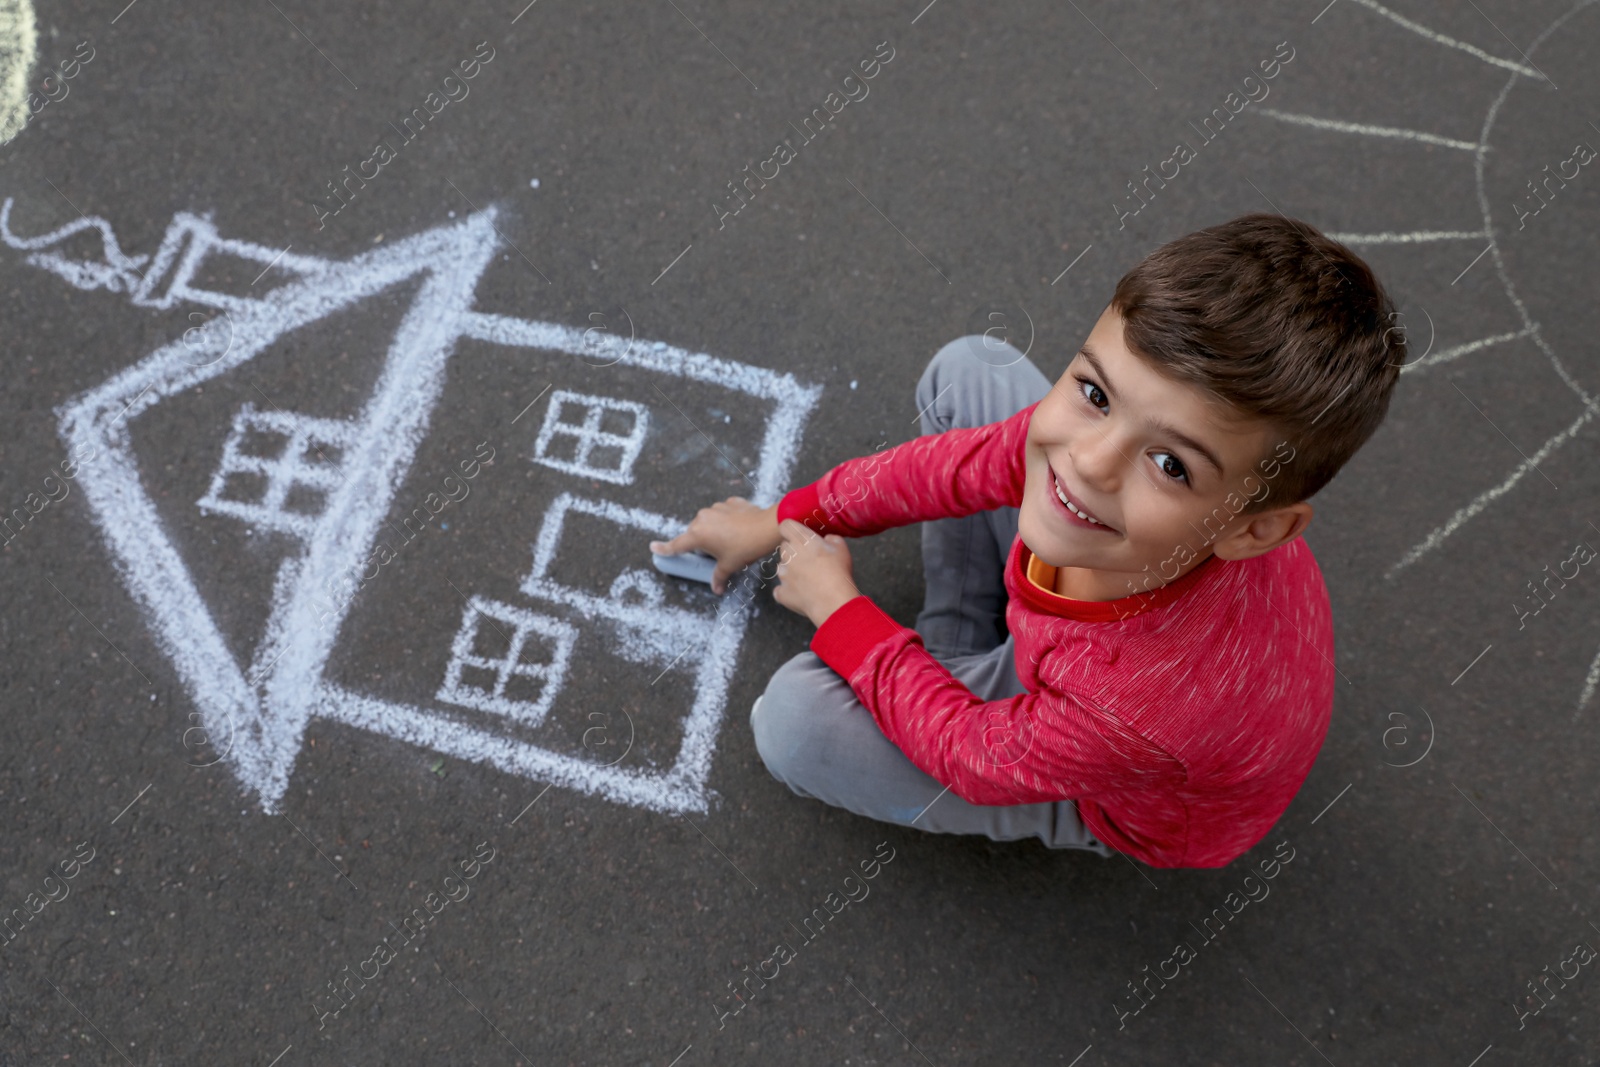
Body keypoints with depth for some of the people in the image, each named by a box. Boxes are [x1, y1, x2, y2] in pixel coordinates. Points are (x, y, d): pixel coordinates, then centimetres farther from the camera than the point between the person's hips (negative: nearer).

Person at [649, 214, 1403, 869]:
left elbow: (978, 757, -26)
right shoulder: (1100, 425, -32)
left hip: (1133, 803, -5)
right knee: (965, 370, 0)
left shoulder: (1152, 698, -47)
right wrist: (783, 520, 3)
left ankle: (956, 657, 13)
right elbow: (958, 467, -10)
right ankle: (960, 657, 15)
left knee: (797, 719, -21)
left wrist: (835, 609, -15)